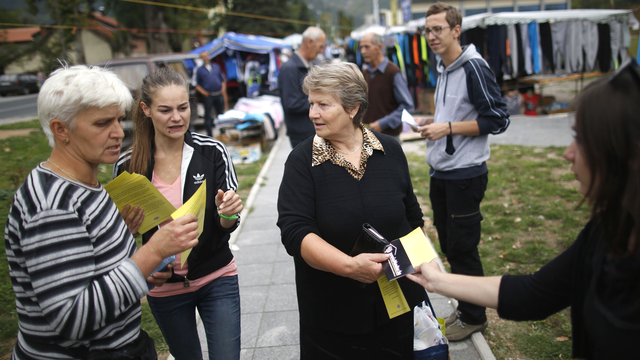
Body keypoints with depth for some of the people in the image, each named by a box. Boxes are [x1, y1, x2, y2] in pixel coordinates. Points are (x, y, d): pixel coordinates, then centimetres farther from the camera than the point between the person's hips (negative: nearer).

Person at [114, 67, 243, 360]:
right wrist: (127, 228, -20)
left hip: (216, 280, -1)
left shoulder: (212, 152, -12)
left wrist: (227, 213, -31)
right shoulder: (128, 165, -9)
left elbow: (227, 225, -9)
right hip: (163, 288, 2)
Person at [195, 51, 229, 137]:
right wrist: (204, 93, -11)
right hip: (208, 96, -3)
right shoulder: (199, 70, 4)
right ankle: (210, 135, 7)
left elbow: (223, 80, 15)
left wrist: (223, 91, 2)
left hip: (219, 94, 3)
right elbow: (197, 85, 2)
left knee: (221, 114, 11)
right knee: (208, 116, 0)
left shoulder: (216, 67, 14)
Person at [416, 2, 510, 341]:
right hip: (440, 174, 9)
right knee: (449, 246, 16)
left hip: (465, 175, -9)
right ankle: (464, 308, 32)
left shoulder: (474, 67, -14)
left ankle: (473, 317, 19)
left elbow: (497, 120, -16)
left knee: (463, 249, 1)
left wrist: (447, 128, -20)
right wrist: (431, 123, 6)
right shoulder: (443, 70, 12)